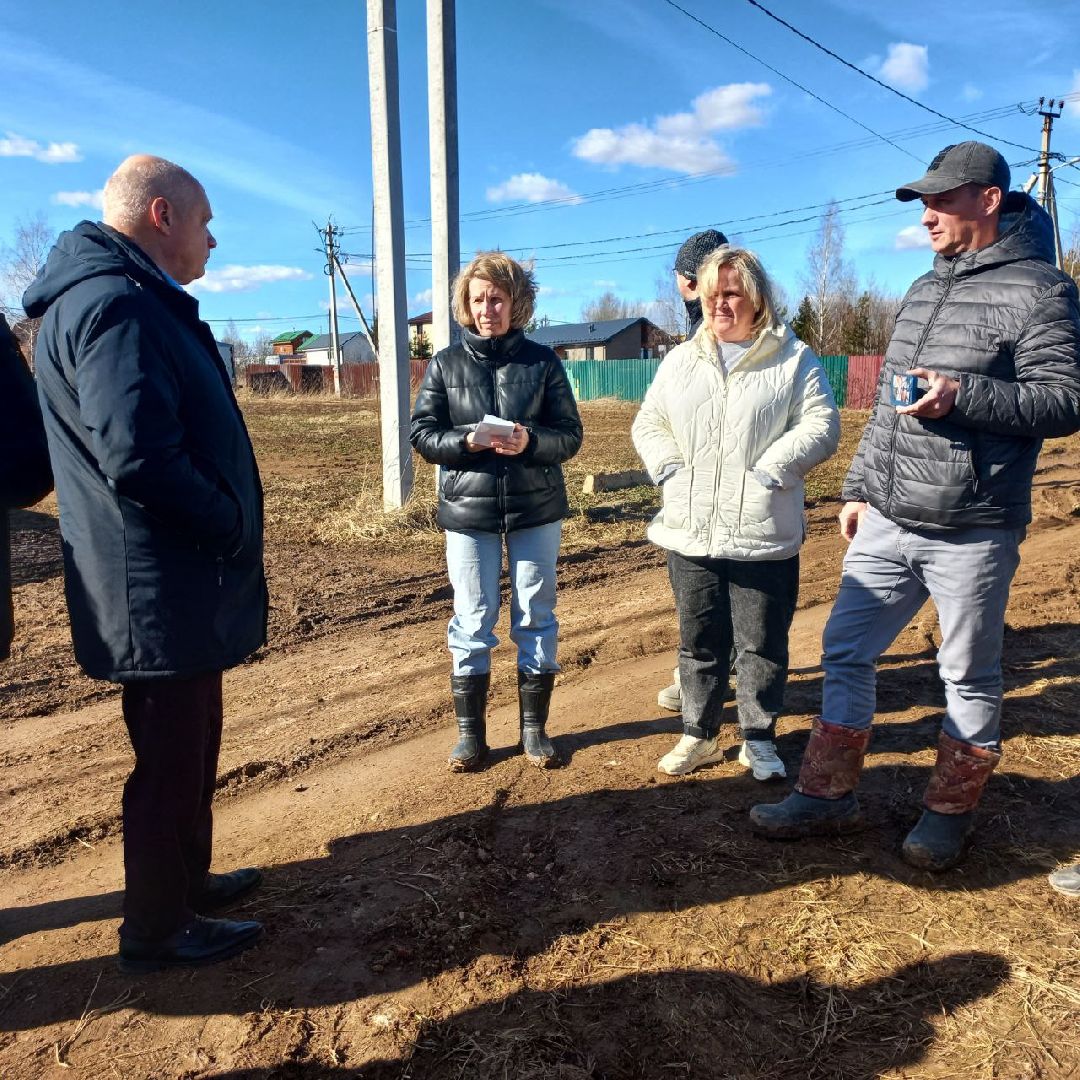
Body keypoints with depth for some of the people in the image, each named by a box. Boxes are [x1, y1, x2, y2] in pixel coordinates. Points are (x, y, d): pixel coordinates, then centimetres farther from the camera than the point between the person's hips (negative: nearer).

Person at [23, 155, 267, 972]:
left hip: (177, 582, 10)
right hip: (163, 590, -10)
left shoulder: (137, 303, 16)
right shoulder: (115, 306, -19)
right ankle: (158, 930, 24)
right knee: (170, 760, 5)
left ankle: (186, 880, 40)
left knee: (191, 746, 22)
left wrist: (230, 526, 11)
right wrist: (232, 527, -15)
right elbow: (140, 461, -29)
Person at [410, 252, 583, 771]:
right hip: (467, 511, 0)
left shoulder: (542, 361, 1)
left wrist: (530, 441, -21)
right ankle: (470, 733, 21)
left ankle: (534, 728, 24)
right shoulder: (446, 364, 3)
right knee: (472, 622, 6)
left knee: (536, 617, 8)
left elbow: (569, 436, 0)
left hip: (536, 510, 1)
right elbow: (423, 434, 1)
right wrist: (468, 441, -18)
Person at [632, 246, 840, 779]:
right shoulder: (680, 360, 13)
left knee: (762, 645, 8)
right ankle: (699, 735, 29)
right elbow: (648, 425, 13)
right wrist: (672, 471, -4)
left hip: (764, 535, -3)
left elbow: (820, 427, -6)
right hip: (691, 535, 3)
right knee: (699, 642, 13)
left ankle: (758, 738, 26)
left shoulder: (795, 360, 1)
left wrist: (765, 472, -15)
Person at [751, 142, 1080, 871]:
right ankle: (830, 796, 24)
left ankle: (951, 813, 28)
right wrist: (860, 487, 16)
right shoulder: (925, 289, 15)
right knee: (845, 651, 9)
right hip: (887, 523, 7)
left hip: (974, 531, -7)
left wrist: (963, 396, -25)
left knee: (970, 676, 8)